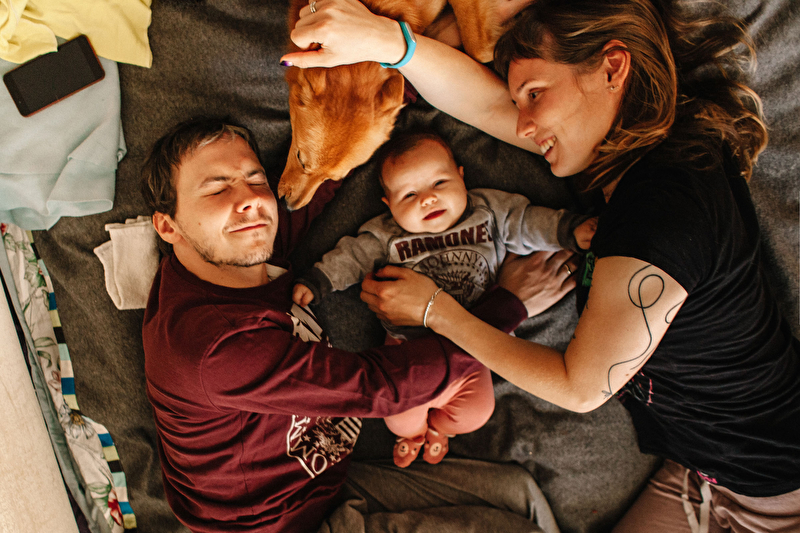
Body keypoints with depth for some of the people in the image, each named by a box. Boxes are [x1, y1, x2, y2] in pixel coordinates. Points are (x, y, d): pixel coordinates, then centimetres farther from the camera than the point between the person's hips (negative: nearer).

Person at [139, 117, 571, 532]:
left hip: (335, 481, 8)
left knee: (517, 490, 8)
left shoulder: (248, 252, -7)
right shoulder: (213, 342, -32)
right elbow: (377, 385, -27)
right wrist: (509, 303, -17)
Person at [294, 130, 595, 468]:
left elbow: (530, 225, 2)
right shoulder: (385, 237, -4)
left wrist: (570, 231, -9)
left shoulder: (488, 213, -1)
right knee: (400, 419, -12)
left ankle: (439, 427, 30)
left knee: (477, 412, -9)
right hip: (409, 345, -1)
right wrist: (316, 281, -10)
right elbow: (351, 257, -1)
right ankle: (413, 431, 30)